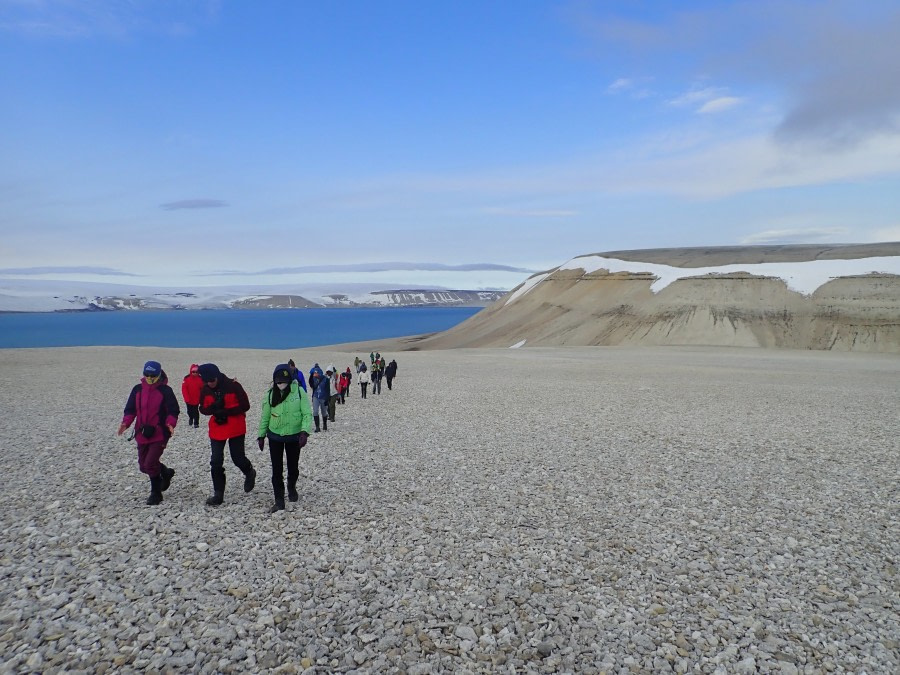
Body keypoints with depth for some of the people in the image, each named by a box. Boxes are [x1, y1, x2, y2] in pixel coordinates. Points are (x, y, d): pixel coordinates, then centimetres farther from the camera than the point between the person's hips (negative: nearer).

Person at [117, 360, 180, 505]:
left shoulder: (165, 390, -7)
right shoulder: (137, 389, 6)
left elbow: (173, 410, -7)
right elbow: (130, 409, 10)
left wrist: (170, 423, -24)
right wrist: (126, 422, -7)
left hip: (159, 434, -6)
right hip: (142, 434, 6)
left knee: (150, 463, -11)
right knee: (143, 465, 12)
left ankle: (156, 494, 7)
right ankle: (165, 473, 39)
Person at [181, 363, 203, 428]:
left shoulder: (200, 379, -8)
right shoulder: (186, 379, -10)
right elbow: (184, 389, -10)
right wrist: (187, 399, -15)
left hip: (196, 400, -1)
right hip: (189, 400, 1)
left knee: (196, 412, 2)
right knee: (190, 411, 18)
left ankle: (196, 423, 11)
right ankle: (191, 418, 45)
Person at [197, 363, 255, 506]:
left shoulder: (233, 386, -15)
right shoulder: (205, 389, -1)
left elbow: (245, 406, -12)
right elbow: (202, 409, 5)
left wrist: (226, 412, -21)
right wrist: (212, 408, -18)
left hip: (236, 429, -4)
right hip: (216, 430, 4)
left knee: (238, 458, 4)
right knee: (215, 462, 2)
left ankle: (249, 472, 37)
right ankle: (218, 494, 13)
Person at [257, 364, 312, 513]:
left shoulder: (299, 392, -13)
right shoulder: (271, 394, -4)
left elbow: (307, 414, -13)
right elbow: (265, 416, 6)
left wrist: (304, 432, -24)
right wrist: (261, 435, 9)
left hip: (294, 436, -1)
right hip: (274, 436, 1)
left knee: (293, 466, 15)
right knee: (277, 469, 1)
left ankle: (292, 487, 44)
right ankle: (279, 501, 11)